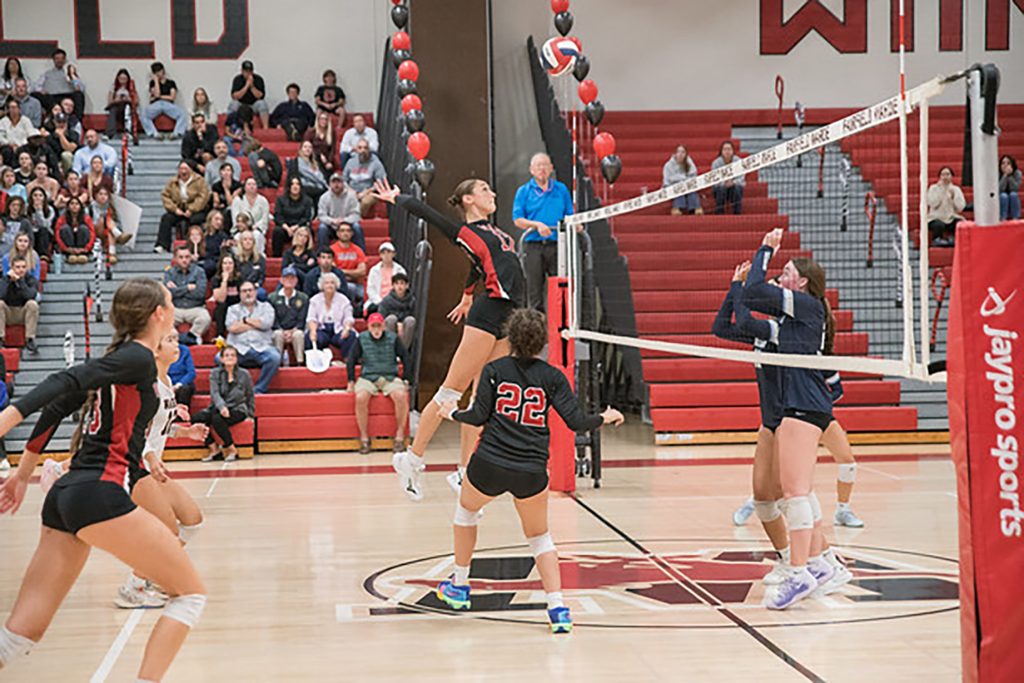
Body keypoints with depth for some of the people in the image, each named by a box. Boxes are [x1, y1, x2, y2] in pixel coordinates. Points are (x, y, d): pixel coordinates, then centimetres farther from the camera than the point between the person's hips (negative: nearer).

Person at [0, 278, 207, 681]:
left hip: (64, 496, 9)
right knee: (191, 593, 3)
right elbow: (66, 383, -16)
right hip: (98, 495, -9)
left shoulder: (115, 358, 21)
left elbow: (57, 404, 23)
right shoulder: (138, 358, -3)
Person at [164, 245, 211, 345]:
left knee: (205, 318, -33)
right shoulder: (169, 272, 9)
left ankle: (192, 335, -11)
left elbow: (200, 293, -9)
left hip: (195, 308, 0)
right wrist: (188, 288, -5)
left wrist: (178, 290, -3)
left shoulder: (198, 271, 6)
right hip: (175, 309, 0)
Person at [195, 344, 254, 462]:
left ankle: (232, 449, -17)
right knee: (196, 418, -24)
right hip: (218, 408, 3)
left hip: (237, 410, -3)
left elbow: (250, 397, 12)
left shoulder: (244, 374, 3)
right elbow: (215, 393, -11)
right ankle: (214, 449, -14)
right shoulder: (215, 373, 4)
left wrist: (250, 414, 4)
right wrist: (222, 407, -29)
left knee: (217, 419, -35)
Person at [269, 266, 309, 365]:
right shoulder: (272, 298, 8)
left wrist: (292, 331, -15)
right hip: (280, 330, 0)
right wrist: (283, 331, -16)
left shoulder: (303, 298, 10)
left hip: (295, 330, 0)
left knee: (298, 334, -35)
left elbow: (302, 320, 3)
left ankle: (300, 362, -33)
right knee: (278, 334, -35)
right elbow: (273, 319, 1)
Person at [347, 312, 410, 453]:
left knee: (401, 396, -32)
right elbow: (352, 360, 12)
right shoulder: (361, 339, 5)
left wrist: (406, 379, 5)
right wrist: (351, 381, 6)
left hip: (391, 377, 0)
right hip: (367, 377, 0)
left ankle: (400, 435, -17)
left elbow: (405, 358, 12)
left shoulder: (393, 338, 5)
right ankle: (364, 438, -20)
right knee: (360, 398, -33)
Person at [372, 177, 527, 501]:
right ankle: (411, 458, 1)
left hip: (507, 321, 8)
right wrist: (395, 197, 19)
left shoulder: (492, 229, 20)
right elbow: (420, 209, -1)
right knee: (450, 393, -7)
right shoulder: (462, 232, -1)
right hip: (487, 315, -8)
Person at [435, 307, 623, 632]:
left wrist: (453, 412, 15)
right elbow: (576, 421, -4)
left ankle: (459, 587, 37)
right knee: (539, 536, 20)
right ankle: (557, 608, 4)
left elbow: (479, 417, -4)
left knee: (466, 509, 30)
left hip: (489, 464, -1)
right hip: (532, 470, 1)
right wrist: (604, 418, 15)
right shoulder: (552, 376, 1)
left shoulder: (494, 370, -1)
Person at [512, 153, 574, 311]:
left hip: (557, 245, 1)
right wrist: (537, 225, -15)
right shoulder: (524, 191, 8)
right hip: (533, 246, -1)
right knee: (534, 289, 0)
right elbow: (517, 220, 1)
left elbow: (569, 216, 15)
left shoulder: (561, 189, 14)